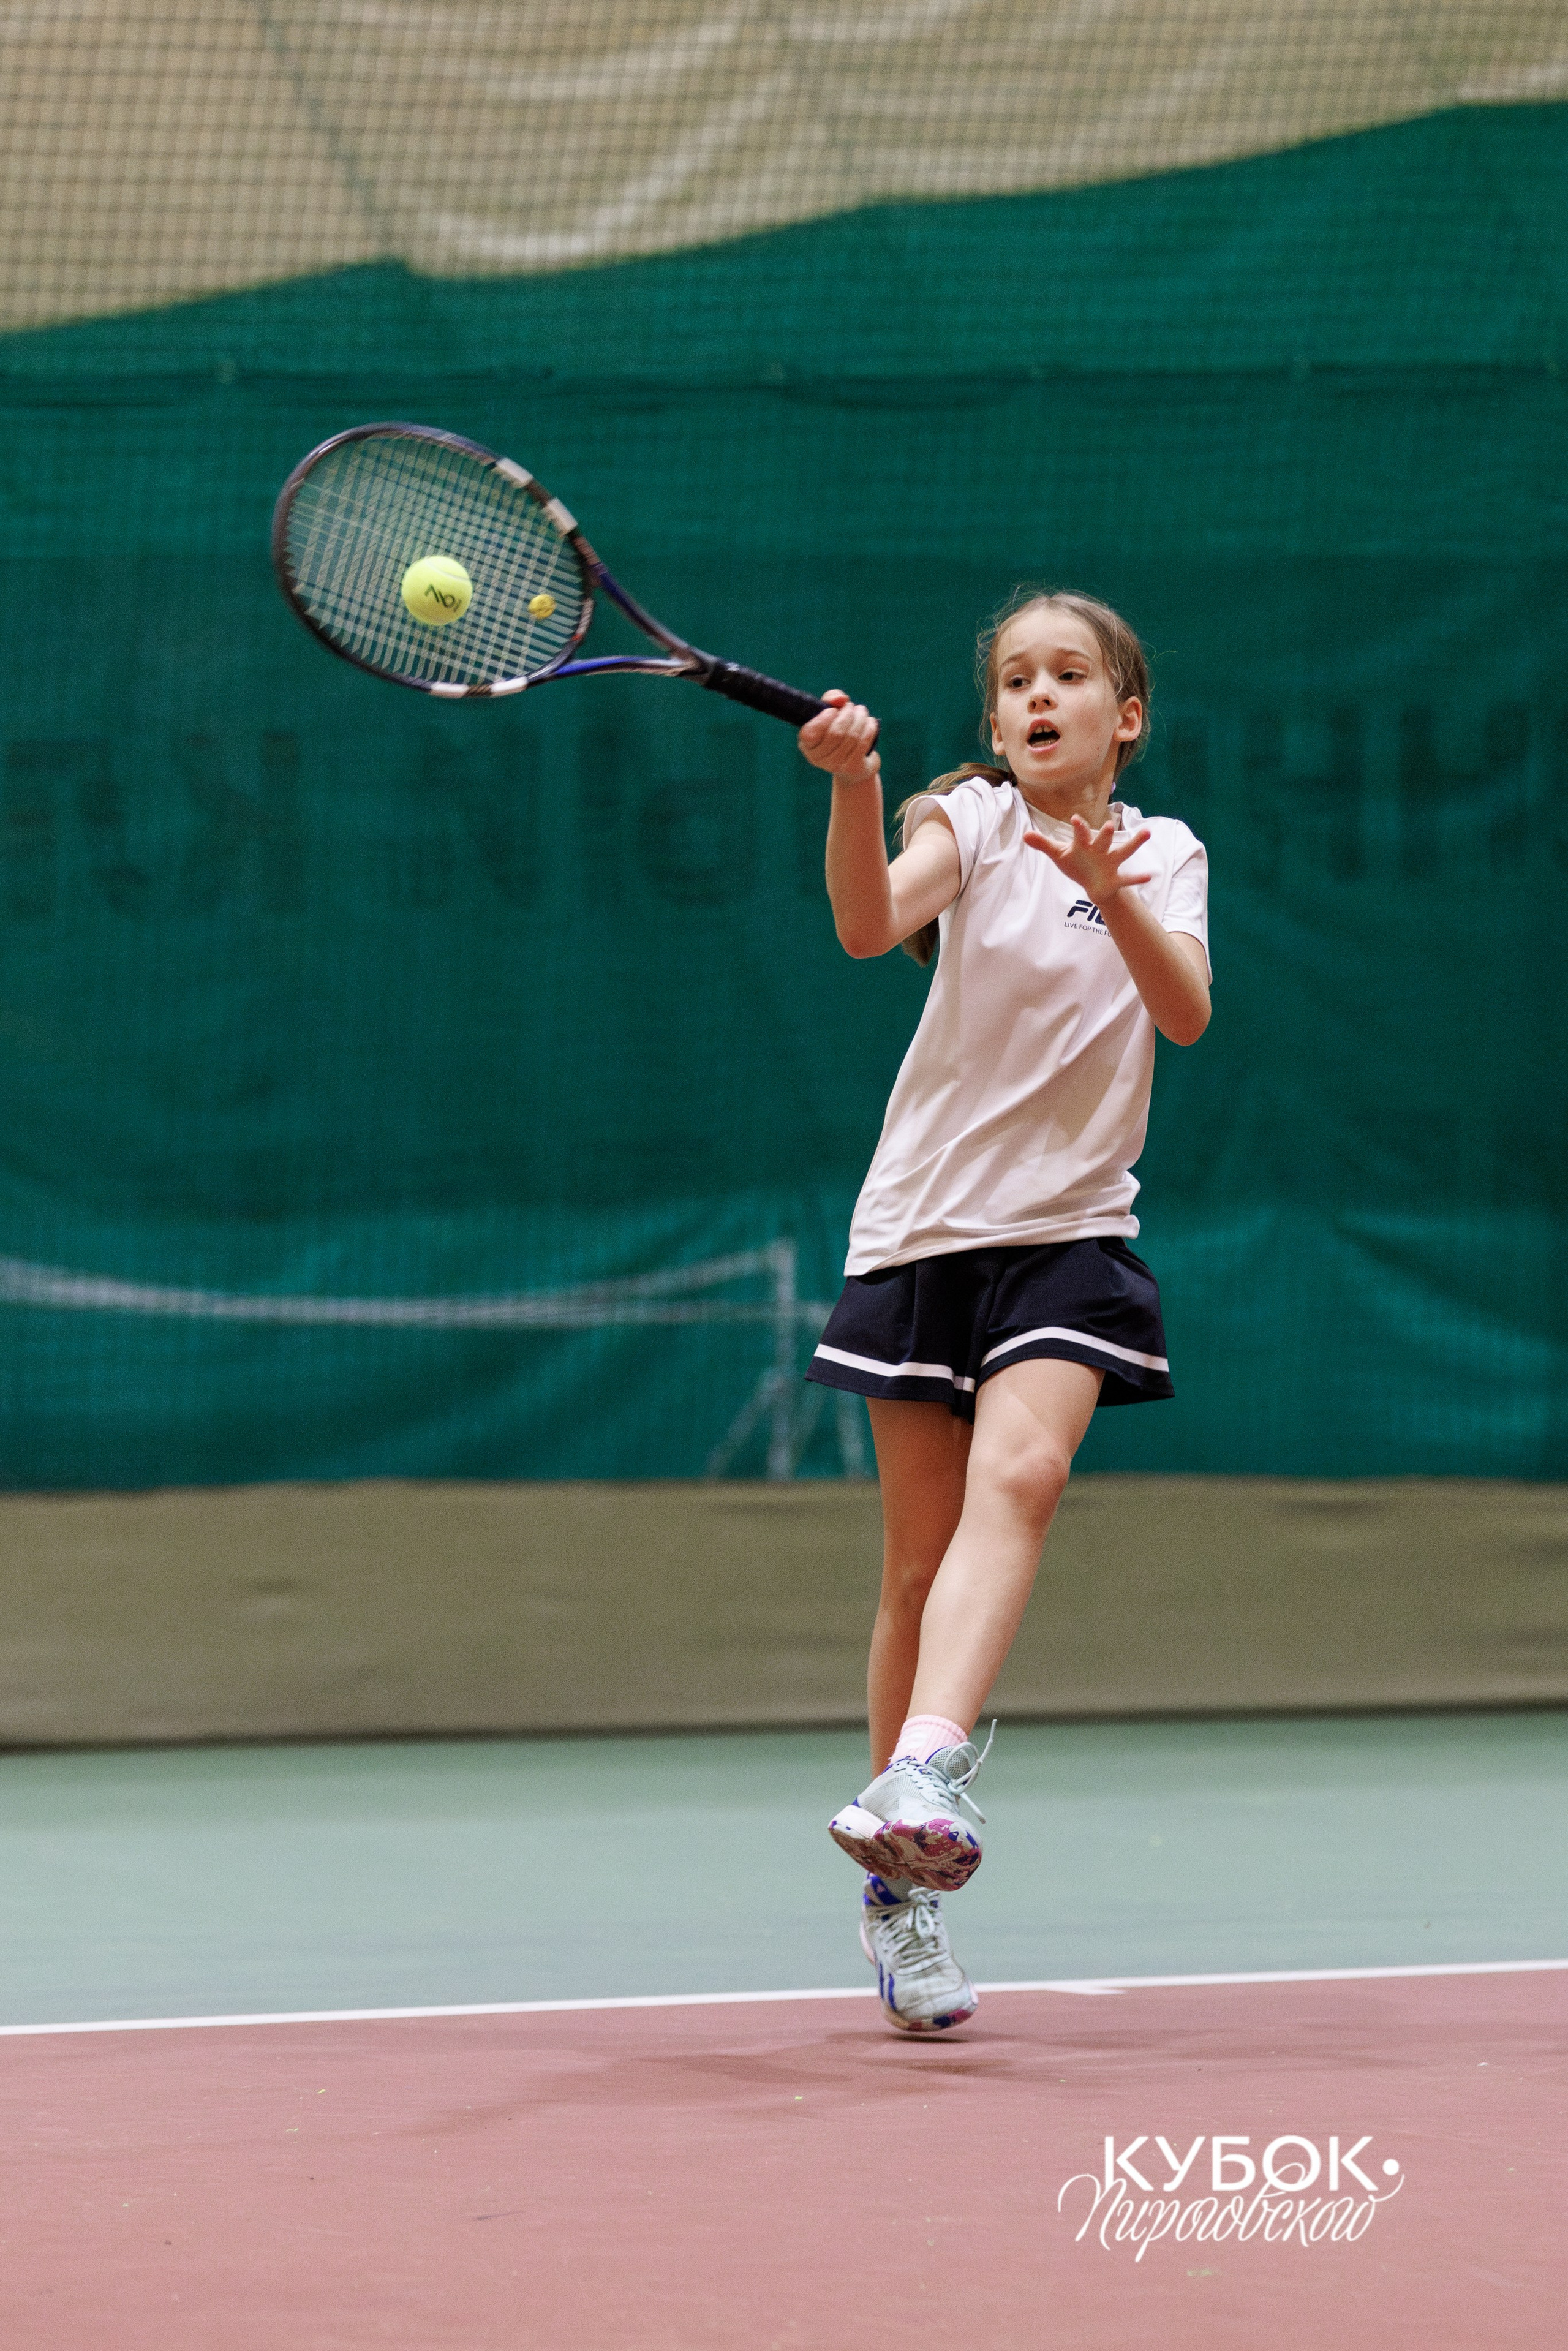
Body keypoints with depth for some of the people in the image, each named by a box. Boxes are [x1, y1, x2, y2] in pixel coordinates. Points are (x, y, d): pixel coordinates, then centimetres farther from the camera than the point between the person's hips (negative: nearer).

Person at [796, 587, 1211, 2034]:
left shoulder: (1165, 856, 9)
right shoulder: (972, 820, 2)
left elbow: (1186, 1014, -9)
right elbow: (870, 926, -19)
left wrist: (1111, 890, -26)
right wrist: (855, 787, -37)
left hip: (1073, 1234, 1)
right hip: (928, 1225, -1)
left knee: (1020, 1476, -26)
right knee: (922, 1561, 1)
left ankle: (925, 1778, -43)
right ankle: (900, 1894, 10)